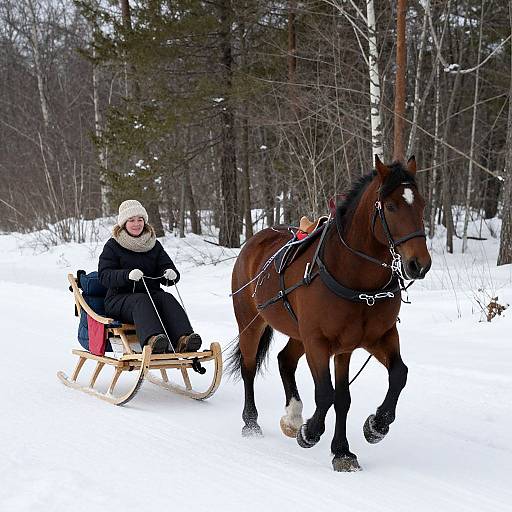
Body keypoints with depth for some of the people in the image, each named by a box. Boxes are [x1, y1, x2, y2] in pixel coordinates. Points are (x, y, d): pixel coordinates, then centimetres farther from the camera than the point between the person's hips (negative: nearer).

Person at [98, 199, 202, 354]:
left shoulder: (154, 245, 18)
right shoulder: (113, 246, 5)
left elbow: (167, 266, 11)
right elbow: (104, 275, -8)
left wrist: (171, 274, -16)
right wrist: (127, 275, -27)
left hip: (151, 293, 4)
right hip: (120, 298, -3)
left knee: (167, 299, -28)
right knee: (141, 301, -36)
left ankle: (183, 340, -52)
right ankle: (152, 339, -64)